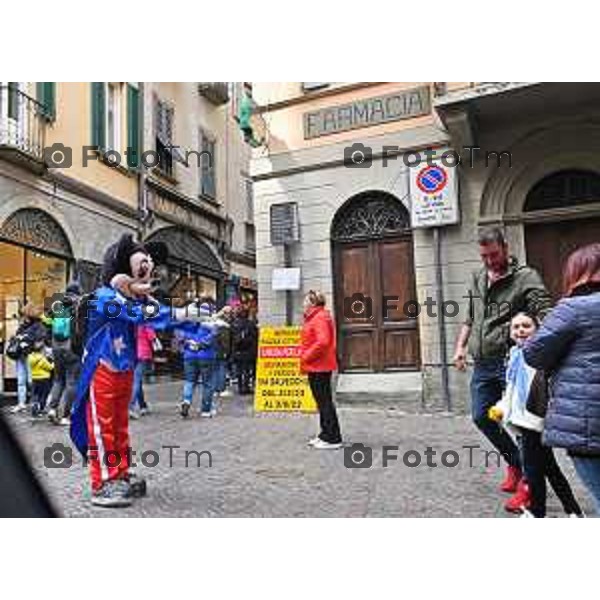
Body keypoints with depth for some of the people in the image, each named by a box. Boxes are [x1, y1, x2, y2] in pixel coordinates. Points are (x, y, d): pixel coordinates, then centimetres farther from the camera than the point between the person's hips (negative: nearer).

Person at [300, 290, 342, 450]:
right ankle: (325, 435, 26)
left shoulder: (320, 318, -16)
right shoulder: (314, 317, 17)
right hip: (316, 366, 11)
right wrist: (305, 356, 12)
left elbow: (322, 342, -28)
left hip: (319, 366, -11)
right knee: (322, 401, 16)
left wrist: (307, 356, -19)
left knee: (325, 401, -4)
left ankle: (333, 438, 3)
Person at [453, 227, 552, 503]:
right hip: (482, 365, 7)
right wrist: (460, 346, 15)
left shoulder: (525, 277, -8)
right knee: (481, 417, 12)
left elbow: (546, 316, -20)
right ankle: (515, 463, 34)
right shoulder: (478, 279, 13)